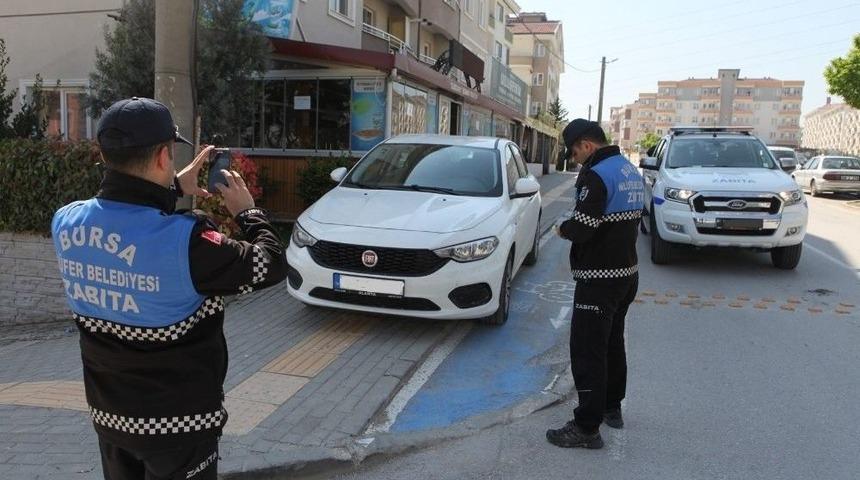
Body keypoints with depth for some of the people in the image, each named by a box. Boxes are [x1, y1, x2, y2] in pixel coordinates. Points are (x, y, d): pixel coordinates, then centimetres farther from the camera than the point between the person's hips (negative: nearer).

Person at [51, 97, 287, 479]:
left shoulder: (66, 223, -9)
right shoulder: (185, 240, -30)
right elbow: (271, 266, -16)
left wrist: (174, 189, 18)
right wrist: (248, 212, -1)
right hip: (177, 423, -6)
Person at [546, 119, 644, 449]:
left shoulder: (596, 175, -19)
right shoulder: (631, 171, 11)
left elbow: (582, 228, -25)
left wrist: (563, 229, -3)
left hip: (600, 279, -10)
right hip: (627, 272, 10)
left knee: (587, 351, -3)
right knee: (612, 343, 22)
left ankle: (587, 427, 3)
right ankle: (611, 407, 36)